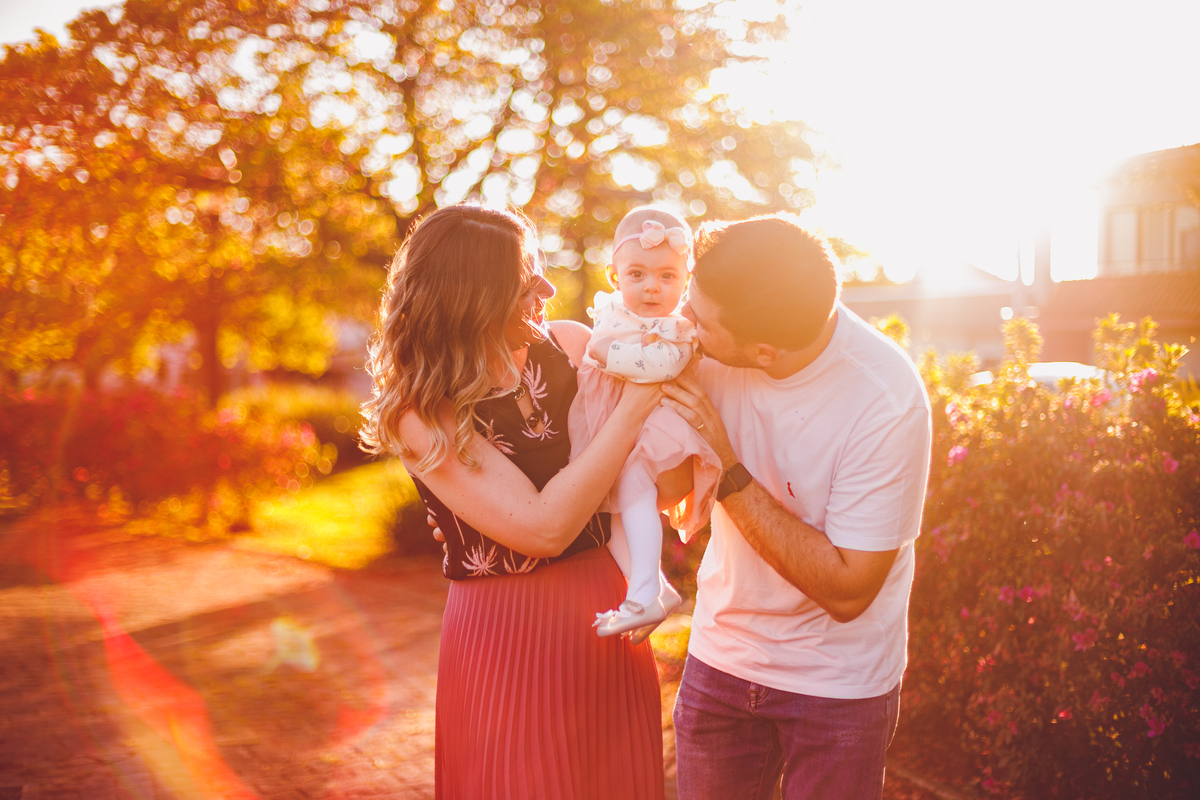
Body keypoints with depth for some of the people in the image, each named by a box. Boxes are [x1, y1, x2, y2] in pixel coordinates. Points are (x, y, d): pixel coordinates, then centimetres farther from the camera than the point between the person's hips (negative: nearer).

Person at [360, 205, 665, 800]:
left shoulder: (567, 345, -2)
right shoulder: (421, 415, -15)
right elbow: (544, 527, -24)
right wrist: (635, 405, -23)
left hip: (608, 615, 5)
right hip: (506, 638, -5)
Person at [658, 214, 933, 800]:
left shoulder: (887, 403, -27)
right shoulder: (708, 349, -14)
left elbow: (847, 591, -24)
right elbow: (666, 492, -1)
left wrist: (728, 468, -27)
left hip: (838, 682, -4)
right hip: (721, 657, 4)